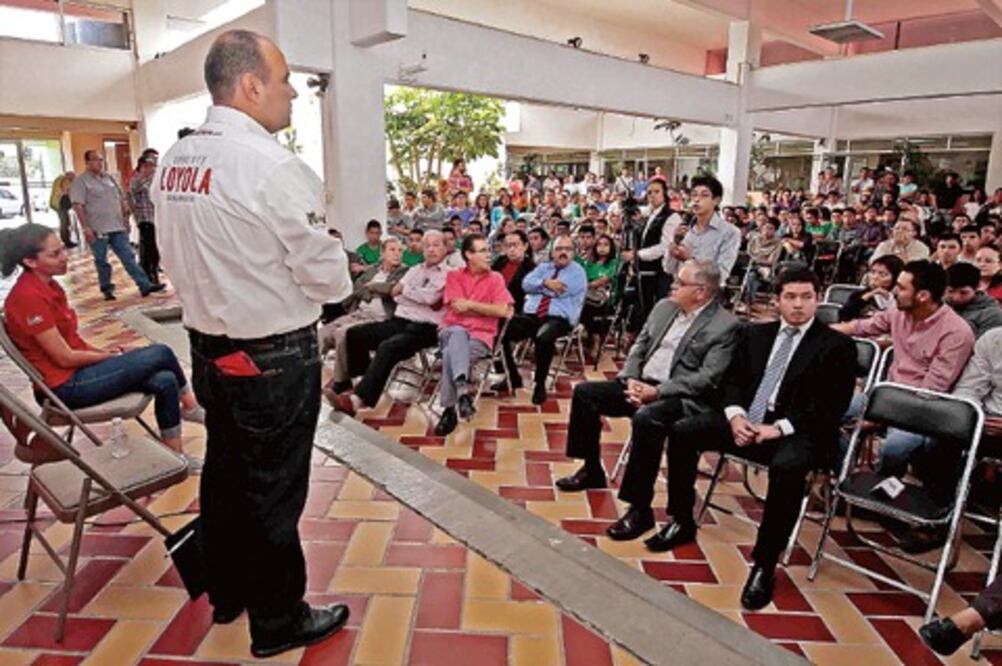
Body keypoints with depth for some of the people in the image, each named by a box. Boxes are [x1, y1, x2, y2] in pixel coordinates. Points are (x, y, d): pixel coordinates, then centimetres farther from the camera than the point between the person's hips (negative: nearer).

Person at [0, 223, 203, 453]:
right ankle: (189, 405, 12)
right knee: (160, 354, -13)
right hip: (66, 385, -8)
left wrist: (107, 353, 1)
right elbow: (64, 358, -19)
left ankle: (176, 458, 3)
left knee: (165, 381, -9)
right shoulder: (28, 296, -21)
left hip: (78, 369, 8)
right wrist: (112, 356, -6)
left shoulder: (47, 285, 7)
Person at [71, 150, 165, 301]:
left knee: (129, 257, 2)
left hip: (117, 227, 5)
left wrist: (125, 218, 13)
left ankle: (145, 285, -2)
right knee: (101, 261, 5)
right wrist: (85, 228, -17)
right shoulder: (81, 181, -4)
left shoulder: (109, 178, 15)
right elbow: (78, 206, -10)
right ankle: (107, 289, 15)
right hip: (97, 230, -5)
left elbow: (121, 199, 20)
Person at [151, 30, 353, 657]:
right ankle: (278, 622, 27)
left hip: (208, 342, 8)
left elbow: (175, 255, 13)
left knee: (225, 471, 22)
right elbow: (326, 274, -16)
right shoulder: (273, 166, -20)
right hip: (275, 356, -7)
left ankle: (227, 591, 43)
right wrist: (342, 277, 4)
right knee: (273, 489, 7)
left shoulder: (173, 162, 4)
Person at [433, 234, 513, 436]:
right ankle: (462, 392, -46)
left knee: (451, 353, -31)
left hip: (481, 336, -1)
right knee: (459, 334, -36)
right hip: (452, 330, 1)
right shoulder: (454, 276, 11)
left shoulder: (496, 278, 8)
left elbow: (504, 311, -6)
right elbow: (457, 308, -4)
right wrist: (488, 309, 0)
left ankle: (449, 410, -25)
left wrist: (470, 304, -5)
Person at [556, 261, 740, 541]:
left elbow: (708, 378, -18)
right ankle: (592, 470, 15)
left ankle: (640, 509, -23)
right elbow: (639, 347, 13)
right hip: (641, 384, 8)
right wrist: (631, 379, -6)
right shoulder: (664, 307, 11)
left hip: (682, 397, -8)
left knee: (646, 418, -37)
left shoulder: (725, 325, -10)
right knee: (585, 392, -1)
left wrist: (657, 391, -22)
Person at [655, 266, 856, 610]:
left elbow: (832, 407, -8)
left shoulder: (838, 346, 2)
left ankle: (764, 565, -19)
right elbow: (733, 379, 12)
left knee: (786, 467, -37)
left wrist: (780, 427, -20)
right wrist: (735, 415, -10)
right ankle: (682, 522, 6)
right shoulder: (755, 334, 16)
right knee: (682, 432, -12)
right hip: (746, 419, 5)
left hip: (798, 431, -5)